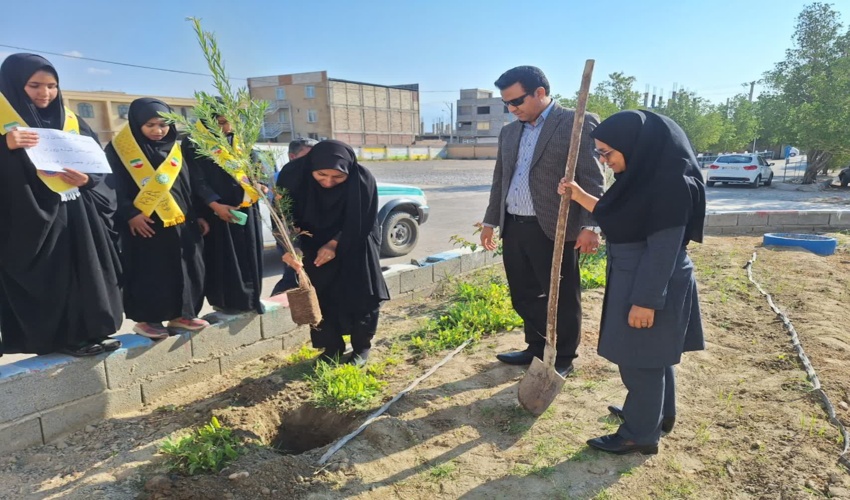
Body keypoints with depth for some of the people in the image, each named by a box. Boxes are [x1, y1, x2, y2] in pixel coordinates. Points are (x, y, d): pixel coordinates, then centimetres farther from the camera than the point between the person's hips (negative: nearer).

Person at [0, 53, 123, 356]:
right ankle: (62, 338, 8)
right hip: (31, 219, -5)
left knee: (84, 273, 8)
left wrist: (87, 180, -9)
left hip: (77, 216, 5)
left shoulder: (71, 121, 11)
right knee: (46, 279, -1)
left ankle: (88, 331, 18)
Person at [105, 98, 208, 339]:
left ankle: (180, 314, 18)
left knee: (185, 270, 6)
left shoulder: (174, 149, 14)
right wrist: (129, 214, -19)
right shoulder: (119, 149, -1)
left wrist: (198, 215, 10)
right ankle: (146, 319, 11)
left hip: (179, 222, 5)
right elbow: (115, 186, -7)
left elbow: (188, 185, 15)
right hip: (144, 223, -5)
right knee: (148, 273, -1)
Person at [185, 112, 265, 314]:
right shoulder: (194, 144, -4)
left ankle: (250, 297, 19)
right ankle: (226, 301, 11)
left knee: (248, 254, 8)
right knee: (224, 256, 1)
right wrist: (215, 205, -22)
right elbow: (197, 181, -10)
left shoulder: (239, 141, 10)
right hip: (216, 210, -4)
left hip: (245, 207, 5)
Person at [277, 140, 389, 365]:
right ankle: (331, 349, 20)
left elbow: (362, 222, -17)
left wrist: (335, 244, -25)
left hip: (354, 247, -1)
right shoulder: (293, 174, -25)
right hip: (313, 246, 1)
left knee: (361, 296, 2)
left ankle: (361, 348, 21)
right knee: (320, 299, 3)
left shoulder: (362, 179, -27)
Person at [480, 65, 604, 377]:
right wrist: (490, 221, 21)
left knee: (561, 299, 6)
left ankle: (563, 358, 23)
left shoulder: (578, 123, -5)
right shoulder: (509, 131, 15)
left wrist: (590, 226, -18)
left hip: (553, 229, -6)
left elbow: (592, 180, -10)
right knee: (524, 296, 15)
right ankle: (537, 348, 33)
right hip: (513, 228, 7)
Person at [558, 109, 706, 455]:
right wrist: (580, 196, 7)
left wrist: (646, 300, -21)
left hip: (652, 285, -10)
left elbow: (664, 248, -23)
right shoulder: (644, 174, 5)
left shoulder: (670, 183, -23)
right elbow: (615, 217, 15)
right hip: (634, 278, 10)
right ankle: (658, 414, 41)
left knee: (641, 359, 4)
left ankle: (640, 434, 21)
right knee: (653, 355, 22)